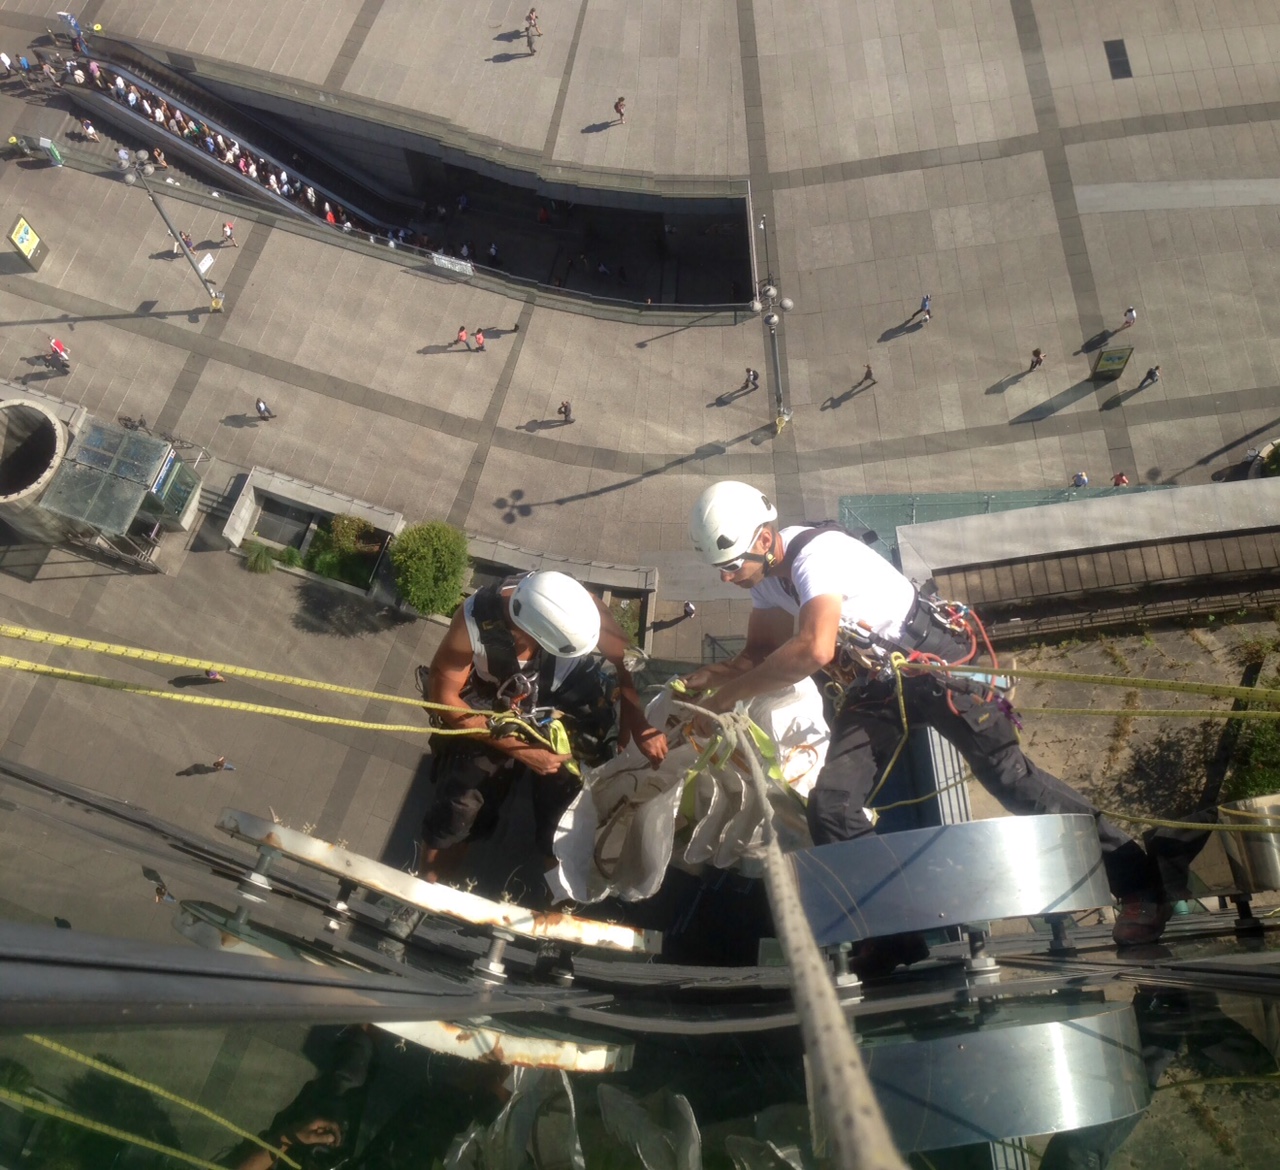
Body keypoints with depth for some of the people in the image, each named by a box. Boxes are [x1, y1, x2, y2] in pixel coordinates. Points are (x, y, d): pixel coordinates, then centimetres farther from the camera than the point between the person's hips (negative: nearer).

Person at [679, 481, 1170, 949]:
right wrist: (710, 677, -10)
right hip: (873, 686, 8)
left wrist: (727, 694, -32)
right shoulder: (765, 573, 1)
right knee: (832, 809, -7)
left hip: (932, 662, -8)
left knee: (1008, 775, -12)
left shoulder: (816, 552, -27)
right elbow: (761, 653, 10)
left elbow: (813, 650, -41)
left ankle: (1138, 881, 5)